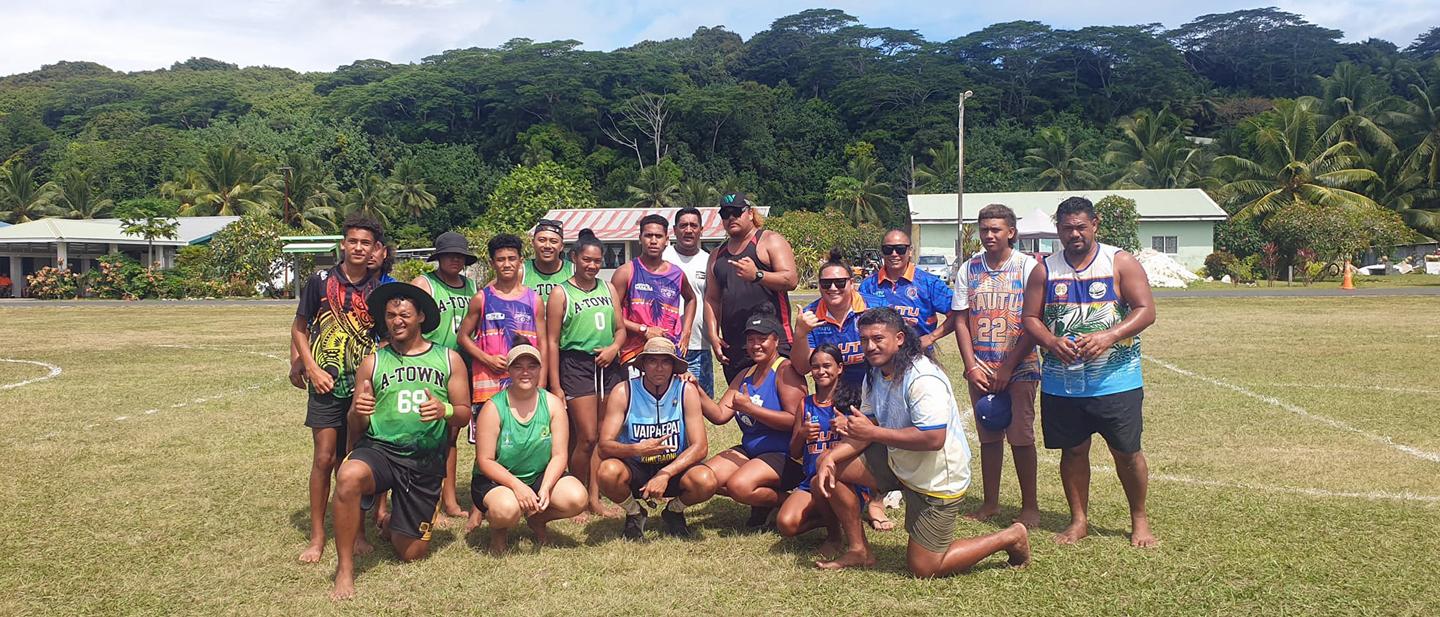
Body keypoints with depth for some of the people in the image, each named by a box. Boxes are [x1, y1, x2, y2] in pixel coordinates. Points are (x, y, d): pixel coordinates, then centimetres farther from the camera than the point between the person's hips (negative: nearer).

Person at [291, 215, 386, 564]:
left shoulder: (380, 287, 4)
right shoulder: (321, 281, 0)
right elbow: (299, 329, 5)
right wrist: (311, 368, -6)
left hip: (365, 384, 1)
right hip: (327, 382, -1)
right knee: (324, 457, -3)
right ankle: (317, 537, 8)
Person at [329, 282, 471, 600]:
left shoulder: (449, 359, 7)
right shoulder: (372, 362, 7)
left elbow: (465, 414, 5)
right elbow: (355, 426, 6)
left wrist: (445, 410, -18)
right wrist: (358, 412, -18)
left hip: (425, 463, 1)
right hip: (378, 449, -1)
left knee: (411, 553, 2)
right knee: (348, 477, -37)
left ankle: (391, 522, 39)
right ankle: (345, 568, -19)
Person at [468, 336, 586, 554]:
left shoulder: (553, 404, -4)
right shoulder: (493, 407, -12)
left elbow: (559, 455, -7)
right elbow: (485, 460, -13)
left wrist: (545, 488, -25)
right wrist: (517, 486, -27)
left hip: (541, 476, 3)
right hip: (496, 480, -3)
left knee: (577, 498, -24)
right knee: (507, 509, -36)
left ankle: (536, 519, 10)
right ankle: (498, 528, 5)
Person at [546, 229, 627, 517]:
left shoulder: (608, 288, 12)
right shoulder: (561, 293, -2)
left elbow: (621, 328, 17)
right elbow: (552, 341, -3)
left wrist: (614, 347, -7)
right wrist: (555, 386, -8)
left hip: (609, 365, 5)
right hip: (577, 364, -5)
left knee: (604, 436, 5)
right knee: (587, 437, -8)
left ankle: (595, 497, 14)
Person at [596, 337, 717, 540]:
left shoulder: (686, 391, -10)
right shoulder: (624, 392, -12)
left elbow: (700, 446, -15)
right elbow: (604, 447, -18)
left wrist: (665, 474, -29)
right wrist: (637, 450, -38)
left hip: (674, 468, 1)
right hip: (635, 469, 0)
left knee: (706, 481, -31)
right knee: (607, 472, -33)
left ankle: (674, 512, 7)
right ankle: (634, 513, 2)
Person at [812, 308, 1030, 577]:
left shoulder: (923, 379, -27)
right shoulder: (875, 375, 2)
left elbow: (933, 439, -34)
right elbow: (865, 430, 2)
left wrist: (873, 432, -30)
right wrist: (830, 459, -15)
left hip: (937, 480, -8)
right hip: (898, 463, 8)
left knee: (923, 568, -1)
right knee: (828, 464, -2)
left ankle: (1010, 537, 16)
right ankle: (859, 551, 9)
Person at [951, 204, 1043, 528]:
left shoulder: (1028, 266, -4)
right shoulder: (968, 269, 6)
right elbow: (960, 321, 6)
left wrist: (1008, 367, -12)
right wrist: (972, 367, -2)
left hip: (1019, 368, -3)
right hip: (981, 370, 3)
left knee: (1021, 437, -1)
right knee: (988, 437, 10)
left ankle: (1030, 505, 11)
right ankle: (990, 501, 21)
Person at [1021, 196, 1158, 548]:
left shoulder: (1121, 264, -2)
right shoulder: (1045, 271, 6)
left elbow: (1146, 310, -7)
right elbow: (1030, 318, 5)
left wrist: (1108, 336, -23)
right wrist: (1052, 343, -16)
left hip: (1116, 382, -2)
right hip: (1061, 383, 2)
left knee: (1127, 452, 4)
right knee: (1073, 451, 10)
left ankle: (1139, 520, 24)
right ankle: (1079, 520, 25)